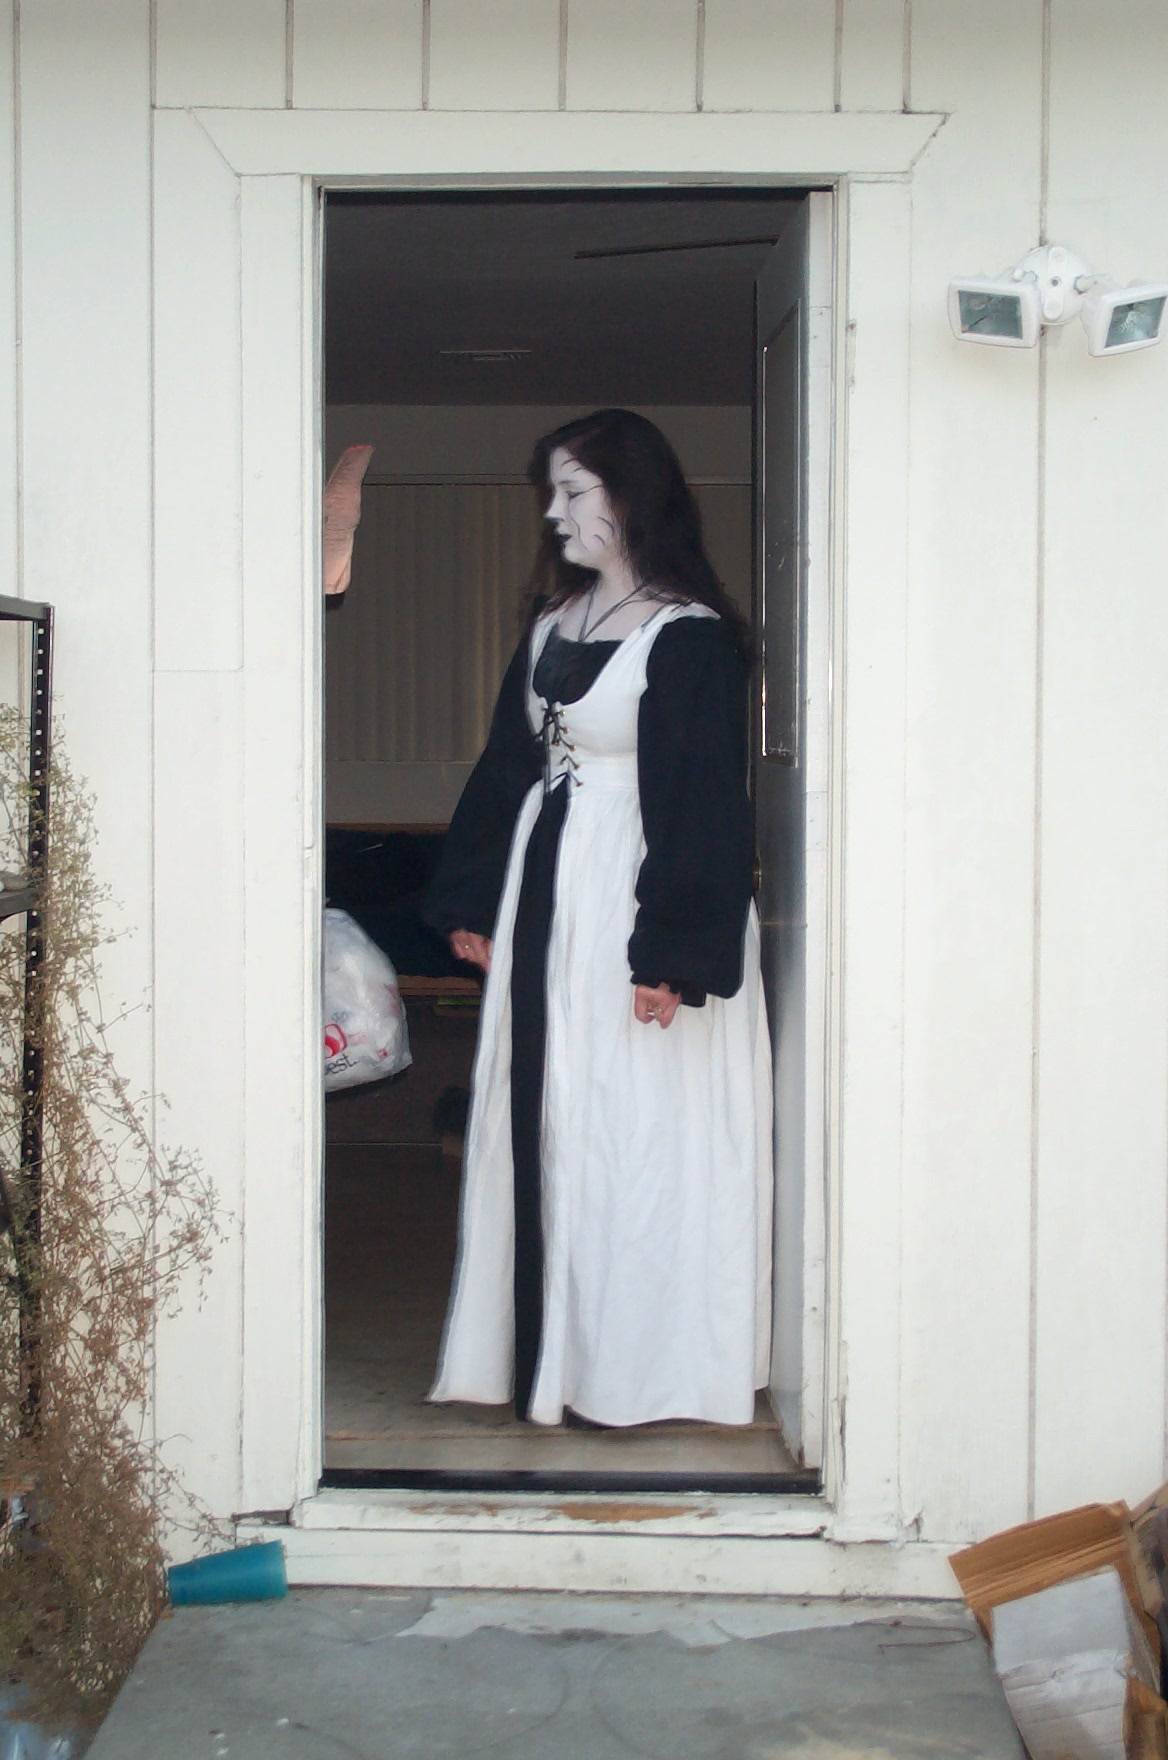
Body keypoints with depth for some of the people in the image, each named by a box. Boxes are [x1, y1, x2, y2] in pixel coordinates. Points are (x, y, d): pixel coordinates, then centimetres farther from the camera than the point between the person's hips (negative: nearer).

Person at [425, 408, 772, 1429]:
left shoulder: (689, 637, -12)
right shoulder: (554, 624, 12)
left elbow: (703, 806, -16)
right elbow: (507, 764, 17)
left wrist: (671, 953, -20)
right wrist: (472, 903, 15)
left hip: (633, 896, -8)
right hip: (545, 894, 8)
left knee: (631, 1130, -1)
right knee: (544, 1123, 11)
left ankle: (633, 1371, 12)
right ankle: (553, 1352, 22)